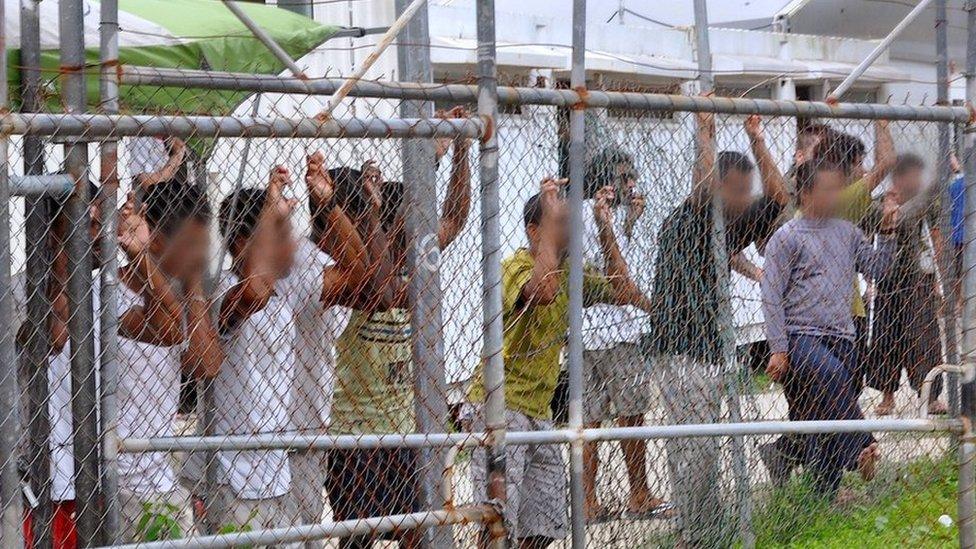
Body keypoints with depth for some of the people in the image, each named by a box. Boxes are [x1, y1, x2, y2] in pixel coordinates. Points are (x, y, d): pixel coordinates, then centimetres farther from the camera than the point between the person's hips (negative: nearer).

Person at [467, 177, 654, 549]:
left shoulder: (567, 274, 14)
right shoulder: (514, 268, -12)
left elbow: (622, 292, 9)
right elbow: (543, 291, -34)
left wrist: (605, 228, 5)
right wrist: (552, 219, -26)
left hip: (539, 410, 9)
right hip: (500, 406, -9)